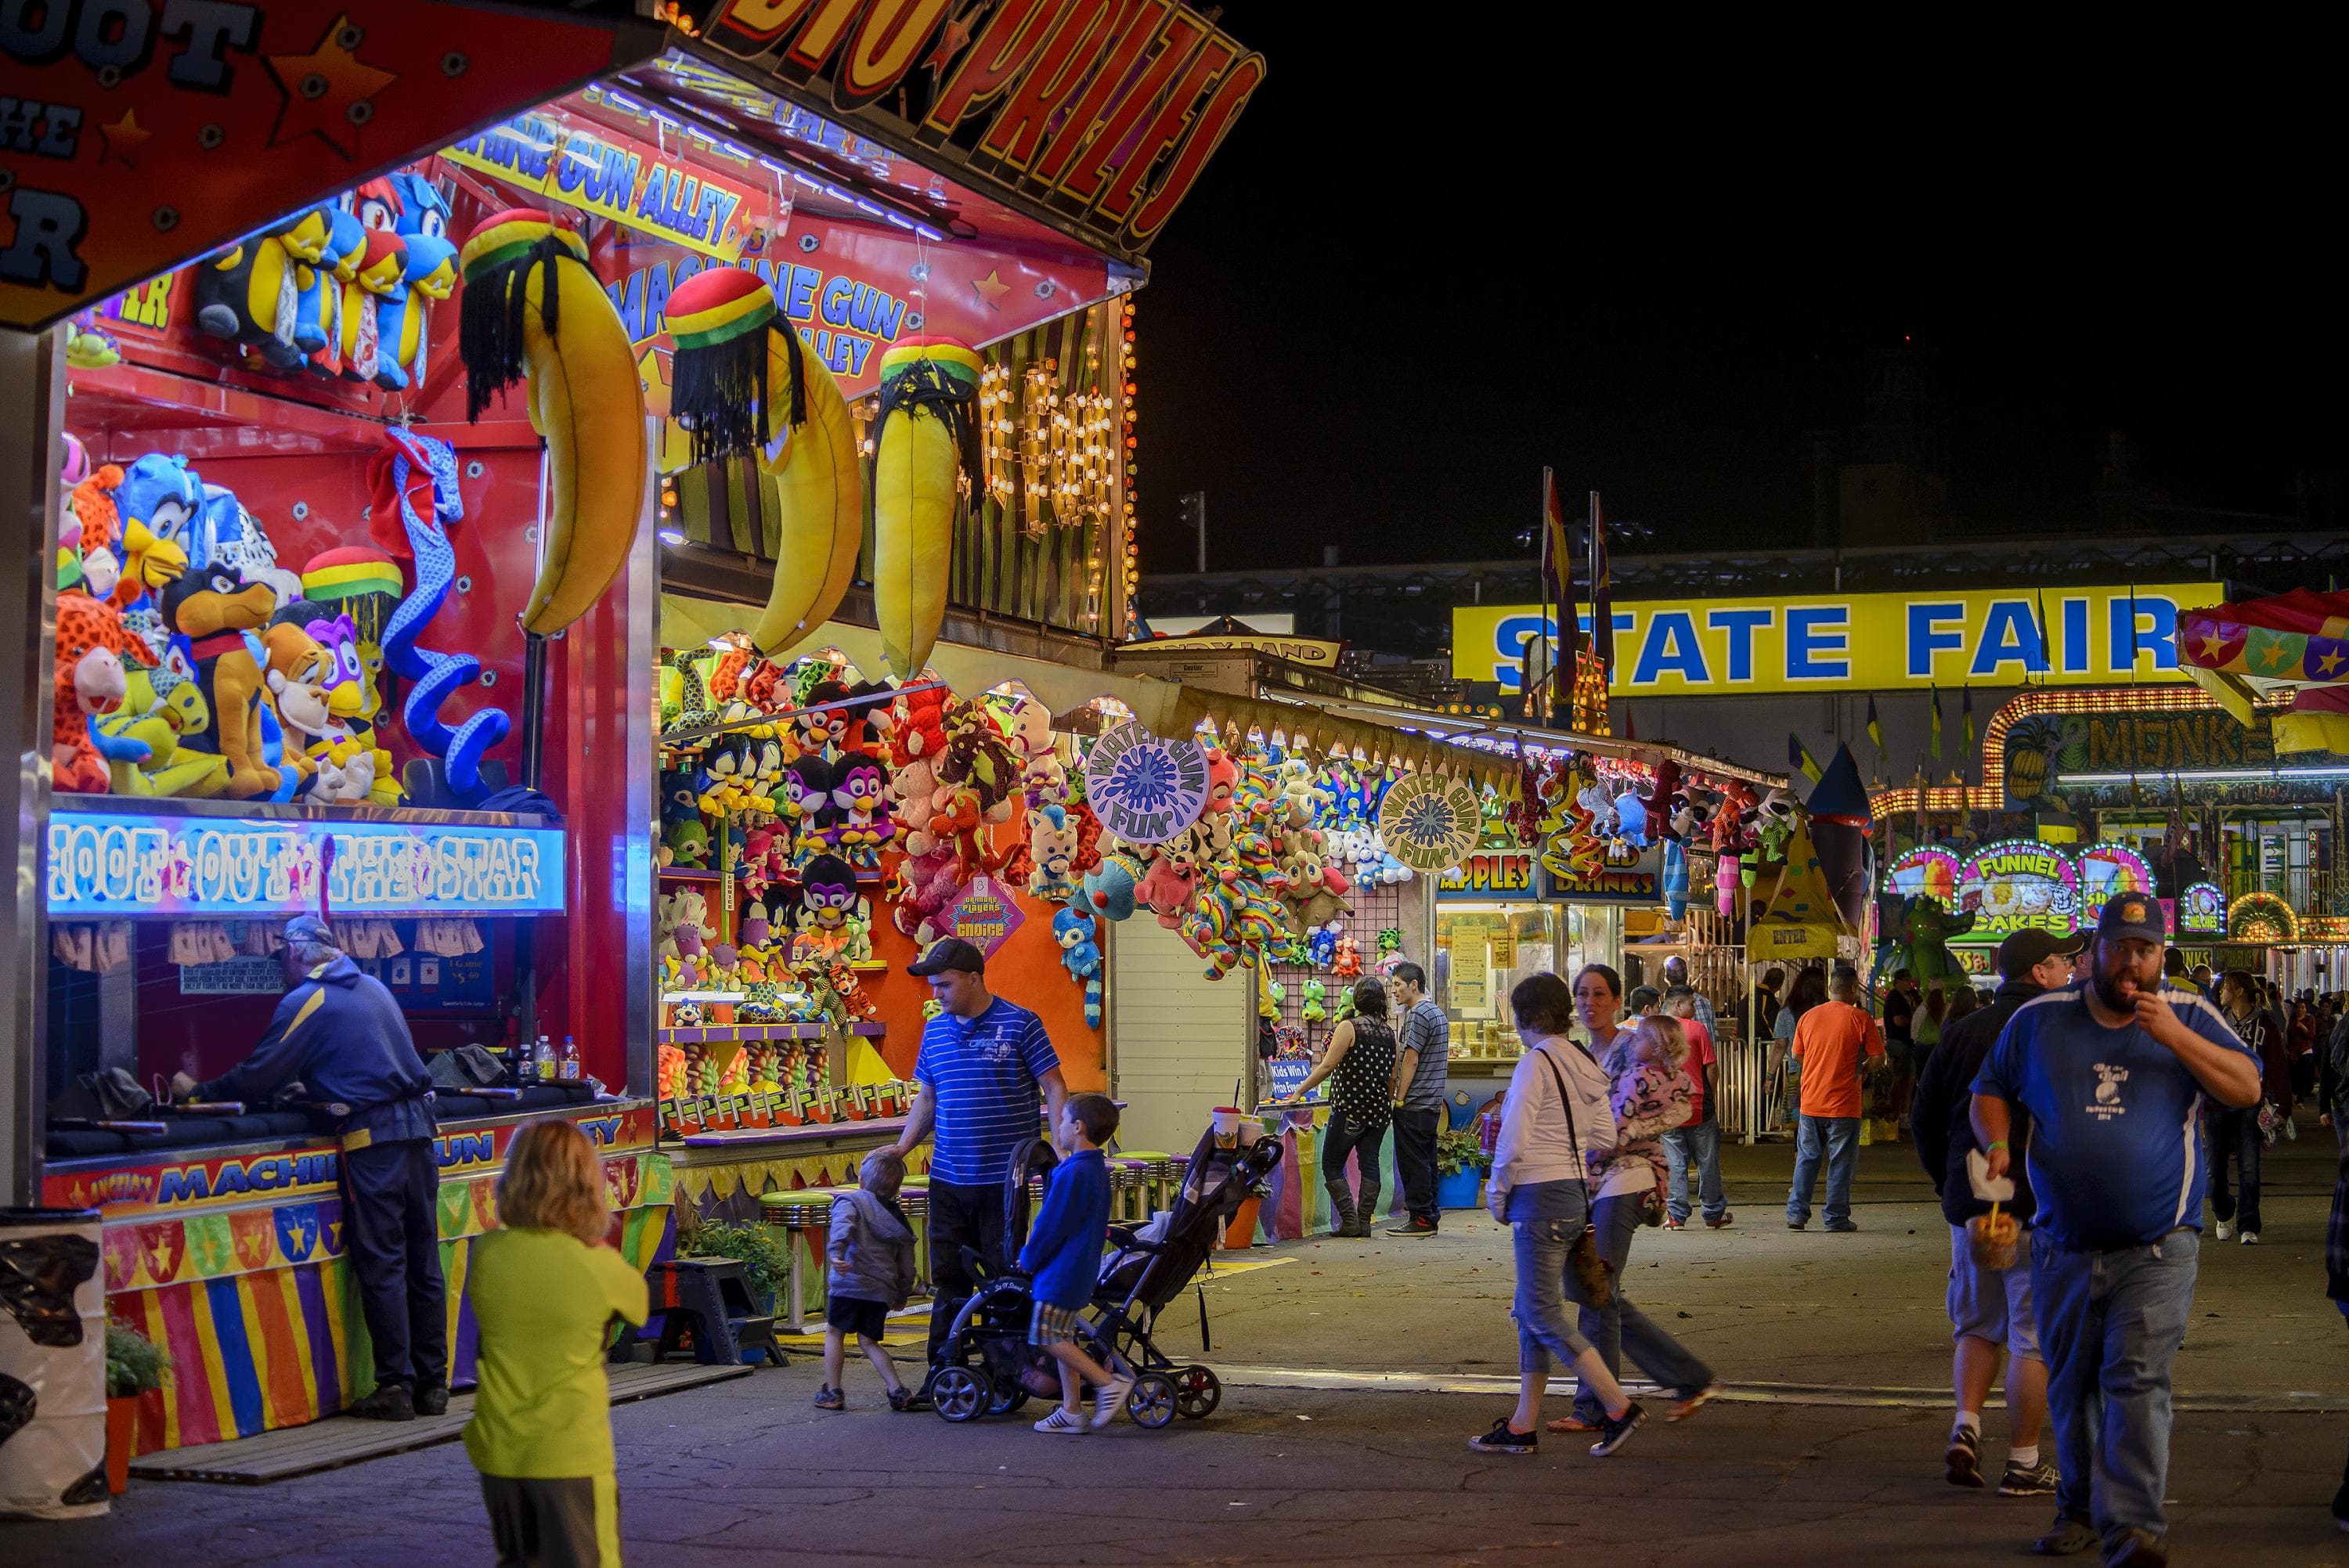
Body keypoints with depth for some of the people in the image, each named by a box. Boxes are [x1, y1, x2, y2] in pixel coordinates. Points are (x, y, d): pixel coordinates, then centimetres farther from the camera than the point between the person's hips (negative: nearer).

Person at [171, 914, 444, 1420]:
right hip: (418, 1125, 7)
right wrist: (311, 1085, 38)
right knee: (423, 1261, 8)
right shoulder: (373, 986, 19)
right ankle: (433, 1384, 10)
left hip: (372, 1138, -7)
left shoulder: (306, 1001, -4)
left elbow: (260, 1076, -2)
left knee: (381, 1265, -3)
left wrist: (199, 1091, 12)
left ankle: (395, 1387, -3)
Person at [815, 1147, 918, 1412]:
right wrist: (902, 1294, 32)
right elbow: (907, 1264, 21)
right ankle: (897, 1390, 3)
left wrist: (836, 1252, -39)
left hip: (851, 1283, -5)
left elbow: (842, 1226, -23)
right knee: (869, 1341, 15)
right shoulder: (898, 1218, 19)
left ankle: (832, 1392, 12)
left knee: (834, 1332, 12)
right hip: (882, 1289, 5)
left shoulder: (850, 1202, 1)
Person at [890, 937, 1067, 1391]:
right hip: (947, 1180, 5)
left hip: (1005, 1178, -5)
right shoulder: (934, 1031, 11)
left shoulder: (1019, 1024, -5)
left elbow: (1054, 1087, -4)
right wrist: (901, 1148, 8)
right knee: (949, 1283, 7)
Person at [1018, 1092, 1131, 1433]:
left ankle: (1109, 1381, -8)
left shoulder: (1074, 1173, -20)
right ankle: (1071, 1411, 13)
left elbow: (1052, 1223, -18)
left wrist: (1028, 1259, -4)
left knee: (1048, 1337, -6)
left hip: (1062, 1270, -10)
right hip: (1082, 1269, 10)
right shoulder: (1096, 1169, 12)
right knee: (1062, 1338, 12)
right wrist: (1034, 1257, 20)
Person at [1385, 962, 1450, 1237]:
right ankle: (1430, 1217, 14)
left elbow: (1410, 1062, -17)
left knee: (1413, 1162, -6)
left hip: (1414, 1104, -10)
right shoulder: (1437, 1013, 17)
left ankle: (1420, 1219, -4)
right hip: (1432, 1102, 10)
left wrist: (1399, 1100, -13)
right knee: (1426, 1161, 12)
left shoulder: (1418, 1014, -14)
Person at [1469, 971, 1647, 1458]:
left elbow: (1513, 1141, -18)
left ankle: (1619, 1407, -5)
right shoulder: (1585, 1066, 11)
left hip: (1540, 1198, -9)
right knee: (1530, 1312, 13)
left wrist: (1498, 1194, -6)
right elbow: (1605, 1139, 11)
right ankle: (1523, 1426, 16)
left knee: (1544, 1315, -3)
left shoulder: (1535, 1063, -13)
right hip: (1576, 1194, 9)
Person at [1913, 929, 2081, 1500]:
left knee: (1979, 1325, 18)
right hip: (2038, 1207, -5)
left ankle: (1966, 1426, 1)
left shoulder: (1962, 1031, 7)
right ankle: (2023, 1462, 7)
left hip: (1969, 1204, 5)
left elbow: (1925, 1120, 10)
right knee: (2034, 1336, 3)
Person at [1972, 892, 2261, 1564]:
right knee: (2071, 1386, 12)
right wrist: (1998, 1144, -7)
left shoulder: (2188, 1017, 3)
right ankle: (2080, 1510, 28)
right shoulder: (2038, 1021, 6)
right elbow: (1989, 1092, 14)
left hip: (2157, 1249, -3)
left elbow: (2247, 1087, -6)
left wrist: (2174, 1037, -17)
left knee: (2137, 1382, -13)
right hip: (2064, 1248, 3)